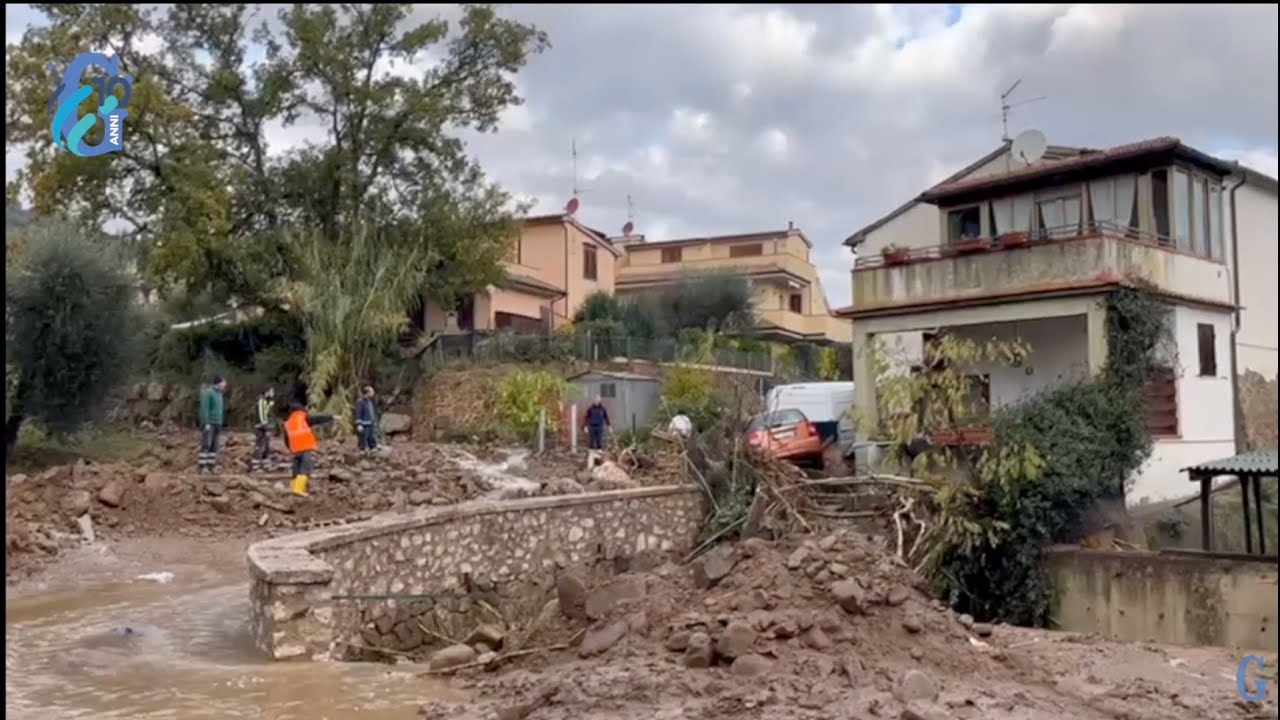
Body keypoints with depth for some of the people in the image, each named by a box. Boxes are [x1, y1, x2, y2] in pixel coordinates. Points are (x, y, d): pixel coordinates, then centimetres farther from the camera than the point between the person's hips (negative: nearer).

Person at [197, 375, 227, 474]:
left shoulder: (219, 394, 16)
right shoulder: (208, 392, -9)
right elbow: (204, 409, -15)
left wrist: (220, 424, 17)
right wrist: (206, 423, -20)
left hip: (217, 424, 8)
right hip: (209, 423, -8)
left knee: (214, 446, 5)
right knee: (206, 445, -11)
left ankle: (211, 466, 6)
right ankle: (201, 466, -10)